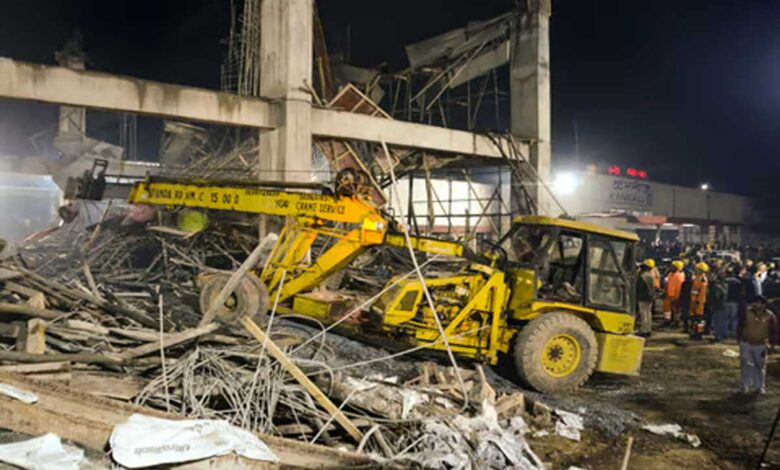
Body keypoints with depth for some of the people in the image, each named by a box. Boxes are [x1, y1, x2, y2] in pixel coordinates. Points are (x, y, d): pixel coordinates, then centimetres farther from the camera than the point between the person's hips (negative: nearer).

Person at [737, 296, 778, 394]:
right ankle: (745, 386, 10)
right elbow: (740, 326, 3)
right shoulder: (747, 313, -9)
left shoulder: (770, 316, -8)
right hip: (746, 344, -1)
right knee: (746, 365, -1)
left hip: (761, 346, 1)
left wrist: (772, 345, 0)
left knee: (760, 366, 9)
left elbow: (773, 332, 1)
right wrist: (739, 339, 4)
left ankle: (759, 387, 23)